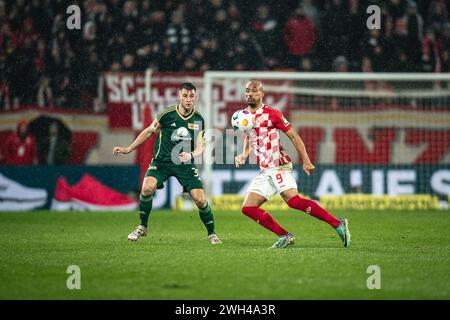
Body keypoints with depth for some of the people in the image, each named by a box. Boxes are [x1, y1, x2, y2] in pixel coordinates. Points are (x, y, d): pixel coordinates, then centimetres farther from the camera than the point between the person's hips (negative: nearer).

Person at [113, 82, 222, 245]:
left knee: (200, 199, -10)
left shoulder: (198, 119, -3)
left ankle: (211, 234, 13)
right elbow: (149, 132, 4)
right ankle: (142, 227, -5)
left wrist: (190, 155, -24)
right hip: (162, 161, -1)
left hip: (185, 164, 1)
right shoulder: (167, 114, -10)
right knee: (147, 188, -26)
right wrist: (128, 149, 4)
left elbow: (200, 148, -1)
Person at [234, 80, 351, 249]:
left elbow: (294, 136, -3)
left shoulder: (271, 114, -4)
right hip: (264, 171, 8)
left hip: (279, 167, -8)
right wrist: (243, 156, 6)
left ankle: (338, 224, -26)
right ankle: (285, 236, 2)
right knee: (248, 208, -1)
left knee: (293, 200, -27)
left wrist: (306, 161, -12)